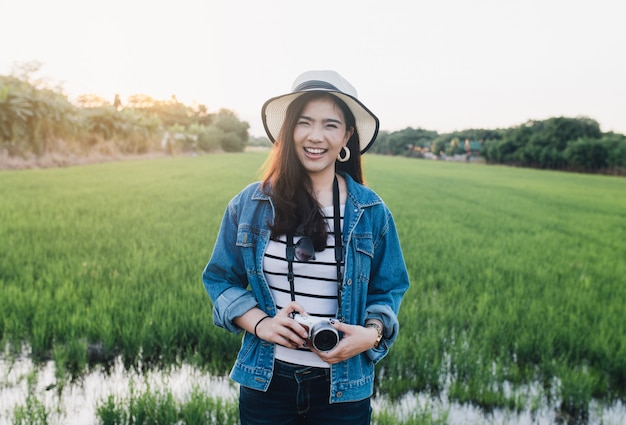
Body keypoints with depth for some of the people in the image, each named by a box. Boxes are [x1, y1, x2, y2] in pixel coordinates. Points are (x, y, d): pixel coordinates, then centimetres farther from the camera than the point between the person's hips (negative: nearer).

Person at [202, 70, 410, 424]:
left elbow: (389, 289, 4)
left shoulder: (371, 213, -4)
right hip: (266, 382, 1)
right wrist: (260, 323, -14)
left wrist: (371, 334, -16)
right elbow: (221, 278, 3)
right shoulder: (249, 205, -4)